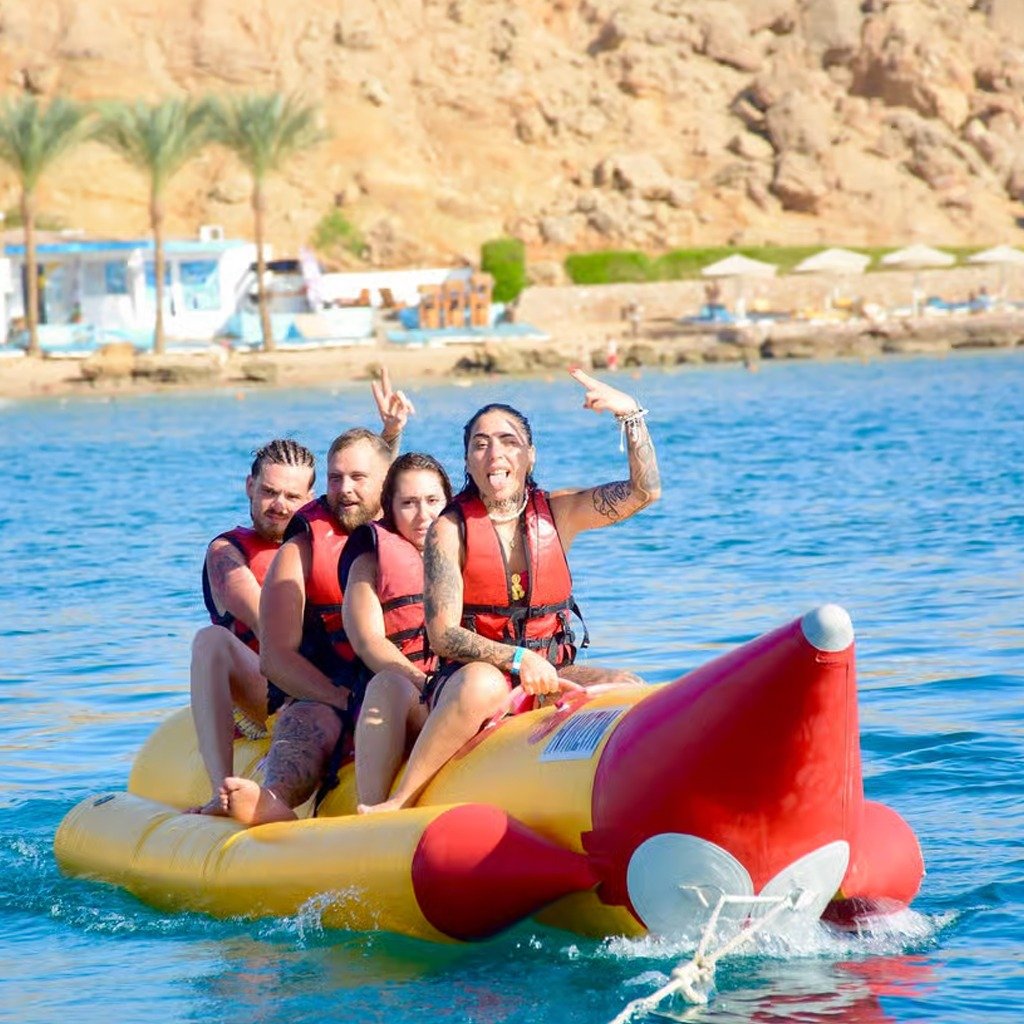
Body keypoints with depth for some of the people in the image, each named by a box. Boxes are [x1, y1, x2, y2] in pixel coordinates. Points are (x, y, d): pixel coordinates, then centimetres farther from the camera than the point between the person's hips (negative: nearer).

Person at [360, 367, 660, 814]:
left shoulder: (556, 513, 7)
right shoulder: (450, 530, -5)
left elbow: (644, 491, -2)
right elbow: (443, 635, -13)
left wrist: (631, 413, -14)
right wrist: (517, 659, -27)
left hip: (547, 675, 4)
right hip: (474, 674, -4)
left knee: (628, 690, -23)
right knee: (482, 685, -39)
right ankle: (398, 803, -31)